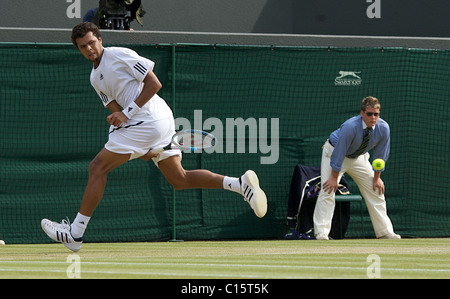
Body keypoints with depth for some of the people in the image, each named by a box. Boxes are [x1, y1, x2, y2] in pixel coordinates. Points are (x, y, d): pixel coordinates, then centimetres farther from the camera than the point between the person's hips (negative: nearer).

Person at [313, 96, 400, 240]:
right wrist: (334, 177, -25)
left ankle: (385, 232, 10)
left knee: (376, 191, 2)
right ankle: (321, 233, -17)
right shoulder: (350, 127, -36)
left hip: (359, 158, 5)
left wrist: (376, 177, -4)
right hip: (334, 151, -5)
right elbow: (338, 154, -30)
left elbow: (380, 155, -8)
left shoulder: (383, 128, -21)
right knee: (328, 191, -17)